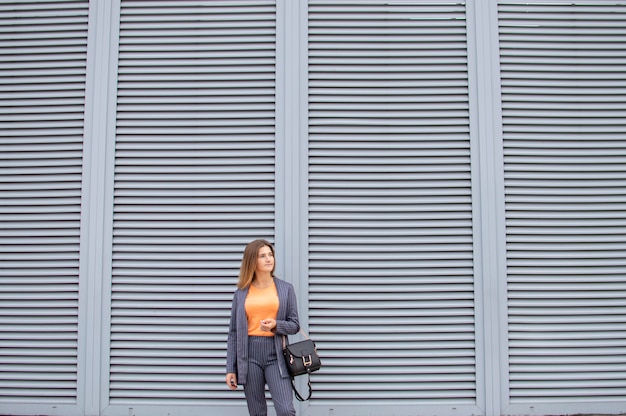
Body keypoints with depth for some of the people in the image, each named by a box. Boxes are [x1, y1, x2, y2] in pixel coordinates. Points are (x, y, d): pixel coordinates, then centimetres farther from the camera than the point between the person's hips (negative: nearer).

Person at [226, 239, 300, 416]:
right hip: (249, 354, 1)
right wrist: (230, 368, 2)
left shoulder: (286, 288, 5)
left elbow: (295, 325, 5)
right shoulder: (241, 293, 5)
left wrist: (276, 325, -17)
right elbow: (233, 332, 7)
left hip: (275, 354, -1)